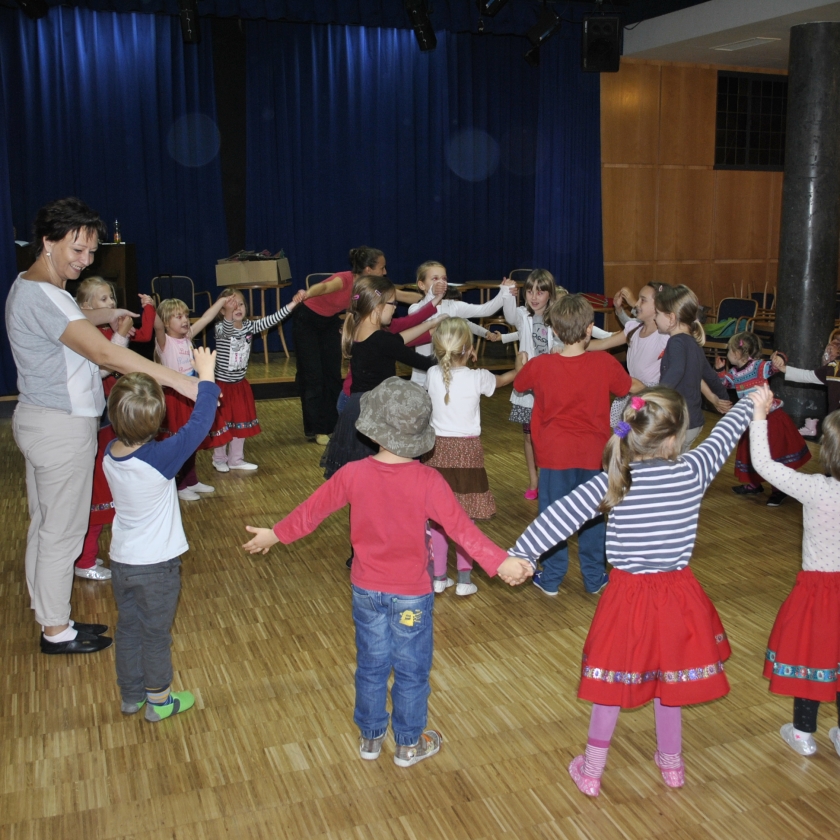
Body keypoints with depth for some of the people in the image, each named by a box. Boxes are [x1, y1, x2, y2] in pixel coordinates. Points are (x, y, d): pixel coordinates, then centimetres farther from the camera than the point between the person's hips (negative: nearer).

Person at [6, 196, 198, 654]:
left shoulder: (31, 286, 9)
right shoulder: (42, 297, -23)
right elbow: (102, 352, -34)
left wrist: (106, 315, 22)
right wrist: (178, 380, -39)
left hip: (42, 421, 10)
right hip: (61, 427, -10)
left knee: (44, 525, 17)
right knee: (62, 532, 2)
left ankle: (50, 618, 30)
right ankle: (56, 630, 16)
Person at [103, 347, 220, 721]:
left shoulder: (110, 452, -11)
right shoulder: (160, 458, -29)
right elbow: (198, 425, -22)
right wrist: (206, 378, -11)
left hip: (121, 560, 6)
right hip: (156, 565, -5)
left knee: (128, 628, 21)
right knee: (156, 634, 12)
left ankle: (131, 695, 37)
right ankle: (159, 701, 29)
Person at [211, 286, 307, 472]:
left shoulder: (249, 326, -2)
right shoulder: (221, 329, -19)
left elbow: (272, 320, -6)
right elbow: (227, 328, -43)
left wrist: (294, 303, -13)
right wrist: (229, 312, -63)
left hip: (241, 384, 6)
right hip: (223, 385, -6)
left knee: (242, 422, 13)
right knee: (223, 424, 6)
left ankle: (236, 459, 28)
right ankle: (219, 459, 26)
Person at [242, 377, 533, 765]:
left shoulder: (353, 474, -12)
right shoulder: (427, 481, -21)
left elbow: (312, 509, 0)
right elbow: (460, 526, -26)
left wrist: (275, 534, 15)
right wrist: (500, 562, -25)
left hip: (366, 590, 3)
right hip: (411, 594, -3)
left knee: (371, 666, 20)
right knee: (411, 671, 15)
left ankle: (370, 737, 37)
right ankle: (410, 744, 32)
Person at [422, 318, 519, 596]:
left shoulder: (433, 375, -5)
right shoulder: (477, 378, -10)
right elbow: (502, 380, 13)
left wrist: (461, 361, 20)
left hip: (437, 450, 2)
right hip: (467, 451, -2)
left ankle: (438, 578, 18)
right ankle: (464, 579, 12)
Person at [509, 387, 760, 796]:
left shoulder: (612, 481, -16)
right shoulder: (691, 472, -14)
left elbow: (562, 515, -15)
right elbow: (722, 438, 4)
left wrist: (521, 553, -5)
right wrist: (750, 403, 23)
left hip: (627, 593, -1)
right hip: (676, 595, 1)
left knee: (613, 681, 15)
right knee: (668, 679, 21)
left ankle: (591, 771, 29)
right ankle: (671, 763, 41)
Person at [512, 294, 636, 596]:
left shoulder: (540, 365, -14)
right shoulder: (605, 363, -11)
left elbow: (518, 385, 8)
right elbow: (631, 387, 9)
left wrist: (523, 365, 27)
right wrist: (645, 387, 32)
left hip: (555, 454, -1)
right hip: (593, 454, 1)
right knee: (593, 516, 15)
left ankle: (551, 579, 21)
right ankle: (594, 577, 26)